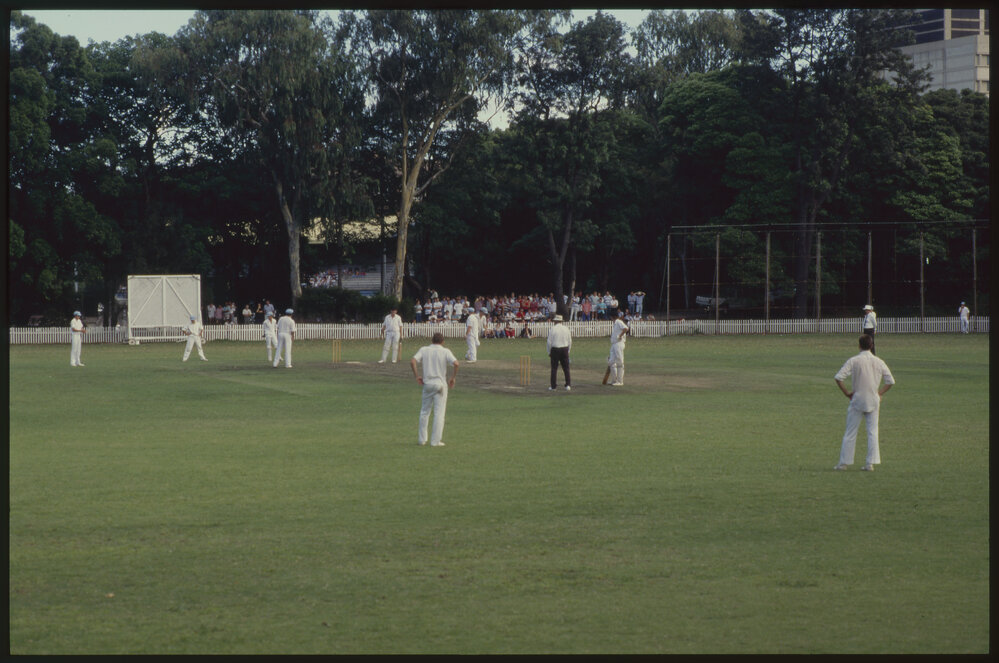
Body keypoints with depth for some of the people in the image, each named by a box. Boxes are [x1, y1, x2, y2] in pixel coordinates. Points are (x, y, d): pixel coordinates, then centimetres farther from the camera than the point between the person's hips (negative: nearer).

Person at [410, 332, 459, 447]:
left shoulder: (424, 350, 5)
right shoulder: (445, 351, -2)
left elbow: (412, 361, -9)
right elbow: (456, 364, -16)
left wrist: (417, 376, 1)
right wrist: (453, 378, -4)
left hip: (427, 384, 2)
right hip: (441, 384, -2)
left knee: (425, 412, 14)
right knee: (439, 413, 1)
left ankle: (422, 439, 16)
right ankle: (435, 441, -1)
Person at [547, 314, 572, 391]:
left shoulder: (552, 329, -7)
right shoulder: (566, 328, 4)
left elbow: (549, 342, -7)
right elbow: (570, 341, 7)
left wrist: (549, 352, 3)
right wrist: (568, 351, 17)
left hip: (555, 349, -3)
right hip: (565, 349, 3)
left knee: (554, 368, 2)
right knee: (566, 368, 6)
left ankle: (553, 386, 2)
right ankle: (568, 385, 1)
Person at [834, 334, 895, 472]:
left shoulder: (853, 361, -7)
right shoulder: (879, 362, 2)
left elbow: (839, 378, -15)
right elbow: (890, 381, 4)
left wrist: (847, 393, -5)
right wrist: (879, 393, 10)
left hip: (857, 399, -2)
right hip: (873, 401, 2)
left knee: (850, 432, 5)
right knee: (872, 432, 7)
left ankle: (844, 462, 7)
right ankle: (870, 463, 2)